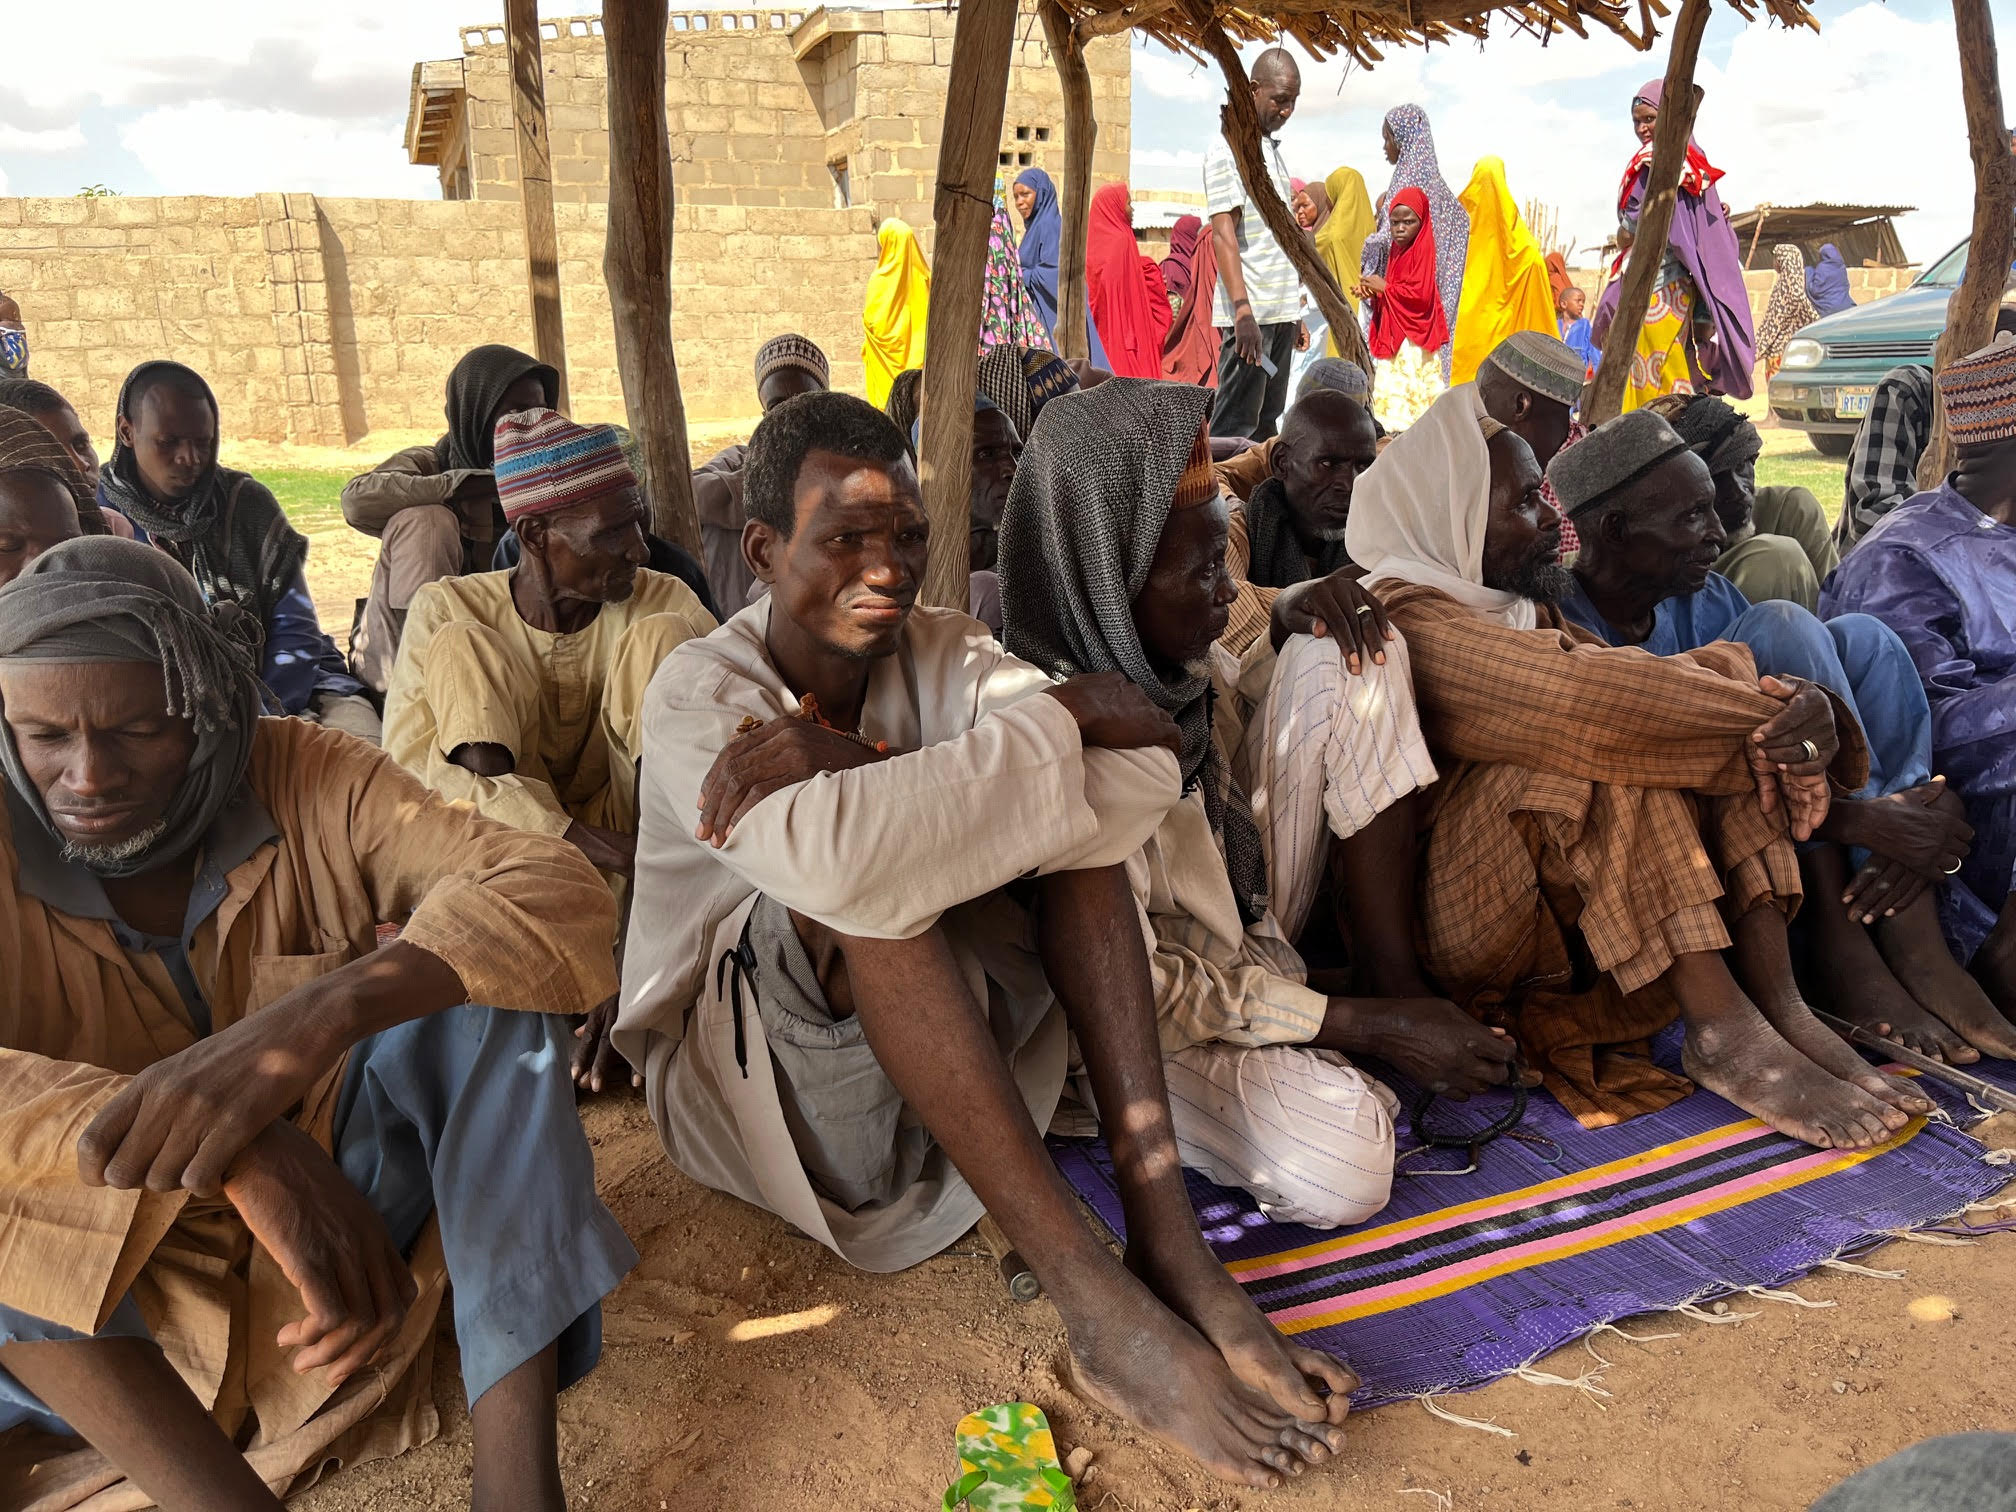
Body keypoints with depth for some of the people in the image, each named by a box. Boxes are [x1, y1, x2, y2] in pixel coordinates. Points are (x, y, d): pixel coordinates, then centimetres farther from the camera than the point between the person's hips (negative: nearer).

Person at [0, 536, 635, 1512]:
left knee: (476, 974, -23)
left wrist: (314, 1015, -43)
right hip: (91, 1290, 0)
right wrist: (240, 1154, -44)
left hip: (346, 1199, 1)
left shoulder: (304, 782, -12)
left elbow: (564, 897, -27)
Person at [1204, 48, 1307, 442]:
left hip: (1280, 310, 9)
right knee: (1235, 425, -8)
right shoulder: (1228, 146, -6)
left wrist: (1293, 312, 19)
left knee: (1267, 421, 10)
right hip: (1250, 313, -8)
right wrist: (1243, 310, -24)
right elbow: (1223, 232, -15)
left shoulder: (1272, 149, 20)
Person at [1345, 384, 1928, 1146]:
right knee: (1608, 747, -28)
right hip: (1465, 918, -8)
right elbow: (1593, 695, -26)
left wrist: (1796, 708, -21)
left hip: (1573, 907, 8)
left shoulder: (1522, 606, 13)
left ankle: (1778, 1002, -17)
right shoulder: (1411, 621, -15)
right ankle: (1722, 1029, -28)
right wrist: (1787, 716, -18)